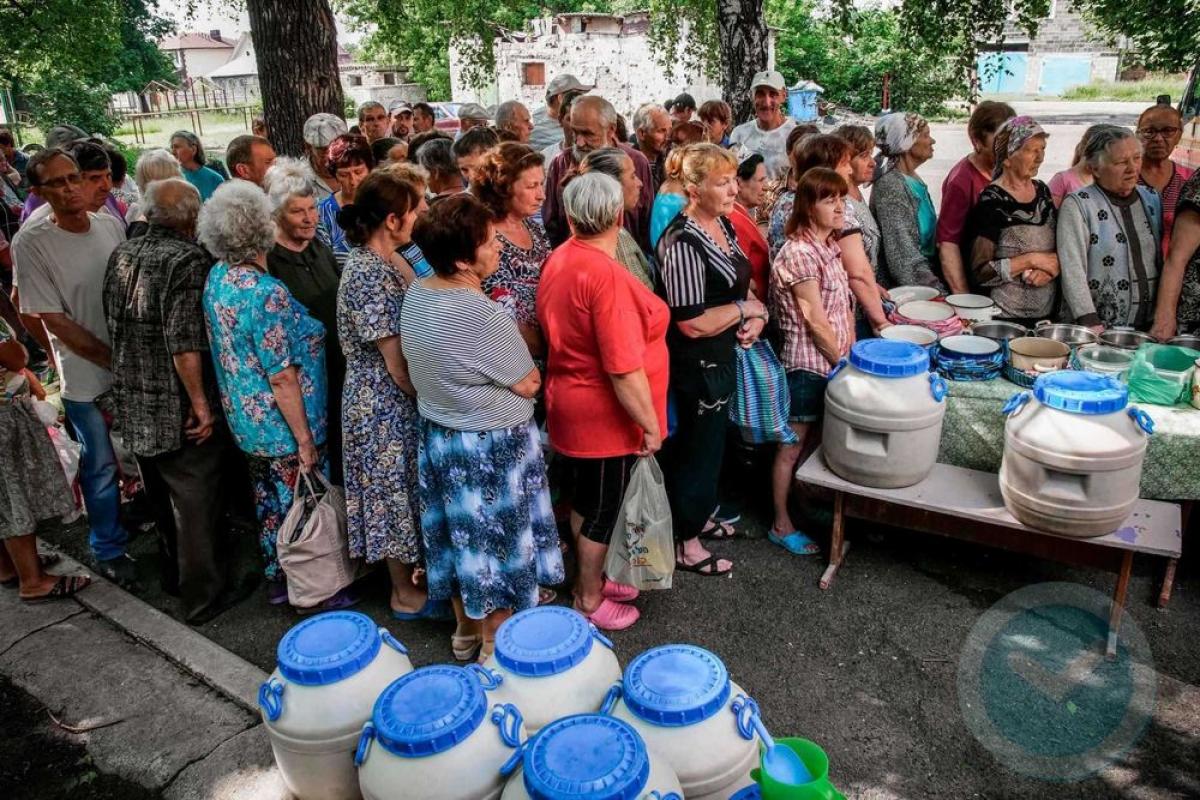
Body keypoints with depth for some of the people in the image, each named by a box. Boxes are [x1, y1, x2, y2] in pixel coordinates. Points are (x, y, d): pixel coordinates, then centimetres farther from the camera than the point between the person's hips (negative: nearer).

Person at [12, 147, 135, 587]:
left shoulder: (110, 224, -2)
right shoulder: (31, 243, -14)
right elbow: (54, 320, -14)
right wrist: (115, 359, -14)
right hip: (86, 378, -4)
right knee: (102, 466, 9)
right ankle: (109, 550, 30)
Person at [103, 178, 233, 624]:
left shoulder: (121, 255, 5)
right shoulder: (189, 260, -19)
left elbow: (112, 324, 14)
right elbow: (184, 344, -25)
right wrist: (201, 403, -18)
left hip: (132, 405, 8)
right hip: (181, 413, -7)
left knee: (162, 498, 23)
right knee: (196, 504, 5)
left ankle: (173, 577, 41)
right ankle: (201, 599, 16)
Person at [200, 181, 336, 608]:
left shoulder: (216, 278, 0)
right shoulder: (266, 293, -26)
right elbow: (282, 378, -24)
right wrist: (305, 439, -17)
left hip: (245, 424, 8)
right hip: (283, 428, -8)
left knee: (269, 503, 22)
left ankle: (276, 581, 38)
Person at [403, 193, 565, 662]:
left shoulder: (415, 294, -4)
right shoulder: (483, 315, -29)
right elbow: (528, 384, -18)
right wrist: (516, 342, -1)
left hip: (438, 434, 8)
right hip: (491, 448, -8)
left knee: (462, 535, 23)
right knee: (498, 541, 12)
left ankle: (466, 628, 42)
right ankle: (495, 645, 30)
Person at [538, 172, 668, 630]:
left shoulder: (559, 260, 0)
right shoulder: (606, 275, -28)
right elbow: (623, 368, -28)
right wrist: (651, 425, -17)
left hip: (570, 407, 9)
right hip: (605, 419, -8)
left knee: (584, 501, 23)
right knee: (602, 511, 10)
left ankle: (590, 579, 43)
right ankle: (589, 601, 29)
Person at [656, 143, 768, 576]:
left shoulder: (723, 223, 3)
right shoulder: (683, 243, -26)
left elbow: (737, 284, 17)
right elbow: (694, 323, -29)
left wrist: (757, 317, -2)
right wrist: (745, 307, -16)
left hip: (722, 355, 9)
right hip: (697, 365, -9)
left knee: (711, 439, 23)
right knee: (698, 447, 6)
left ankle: (699, 516, 45)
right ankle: (686, 544, 25)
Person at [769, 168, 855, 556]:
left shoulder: (830, 245, 8)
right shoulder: (798, 254, -20)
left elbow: (844, 306, 12)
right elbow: (816, 323, -19)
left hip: (834, 362, 8)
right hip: (808, 364, -8)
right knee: (793, 445, 4)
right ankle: (781, 525, 18)